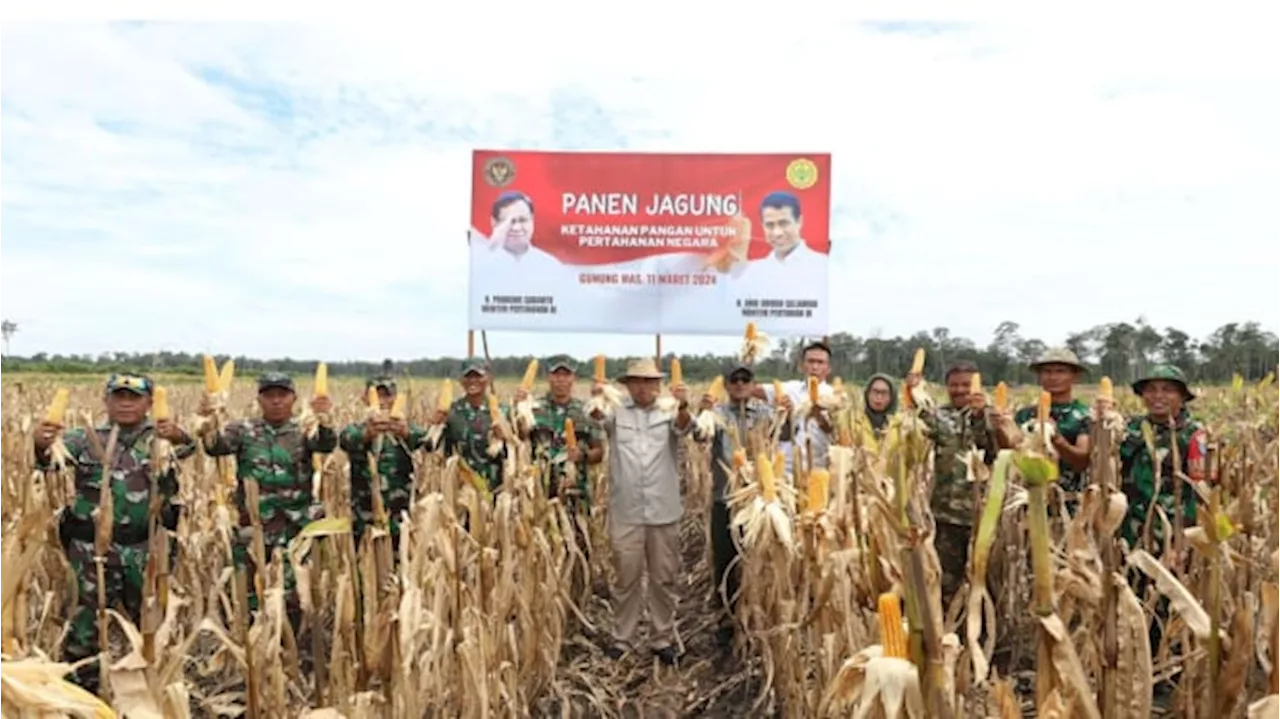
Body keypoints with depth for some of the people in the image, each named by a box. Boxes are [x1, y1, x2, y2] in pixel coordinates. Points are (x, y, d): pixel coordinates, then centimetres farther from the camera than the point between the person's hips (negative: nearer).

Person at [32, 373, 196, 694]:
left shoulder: (159, 436, 0)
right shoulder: (86, 439, 3)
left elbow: (186, 448, -20)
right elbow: (50, 458, -12)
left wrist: (178, 436, -44)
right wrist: (41, 445, -37)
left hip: (146, 547, 0)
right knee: (87, 622, 8)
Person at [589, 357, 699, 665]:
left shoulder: (669, 411, 3)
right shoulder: (618, 411, 2)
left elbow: (684, 428, -17)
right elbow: (599, 420, -18)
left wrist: (683, 406, -41)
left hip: (664, 511, 1)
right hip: (625, 512, -1)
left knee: (664, 579, 10)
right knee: (626, 578, 8)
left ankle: (662, 639, 23)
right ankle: (622, 638, 22)